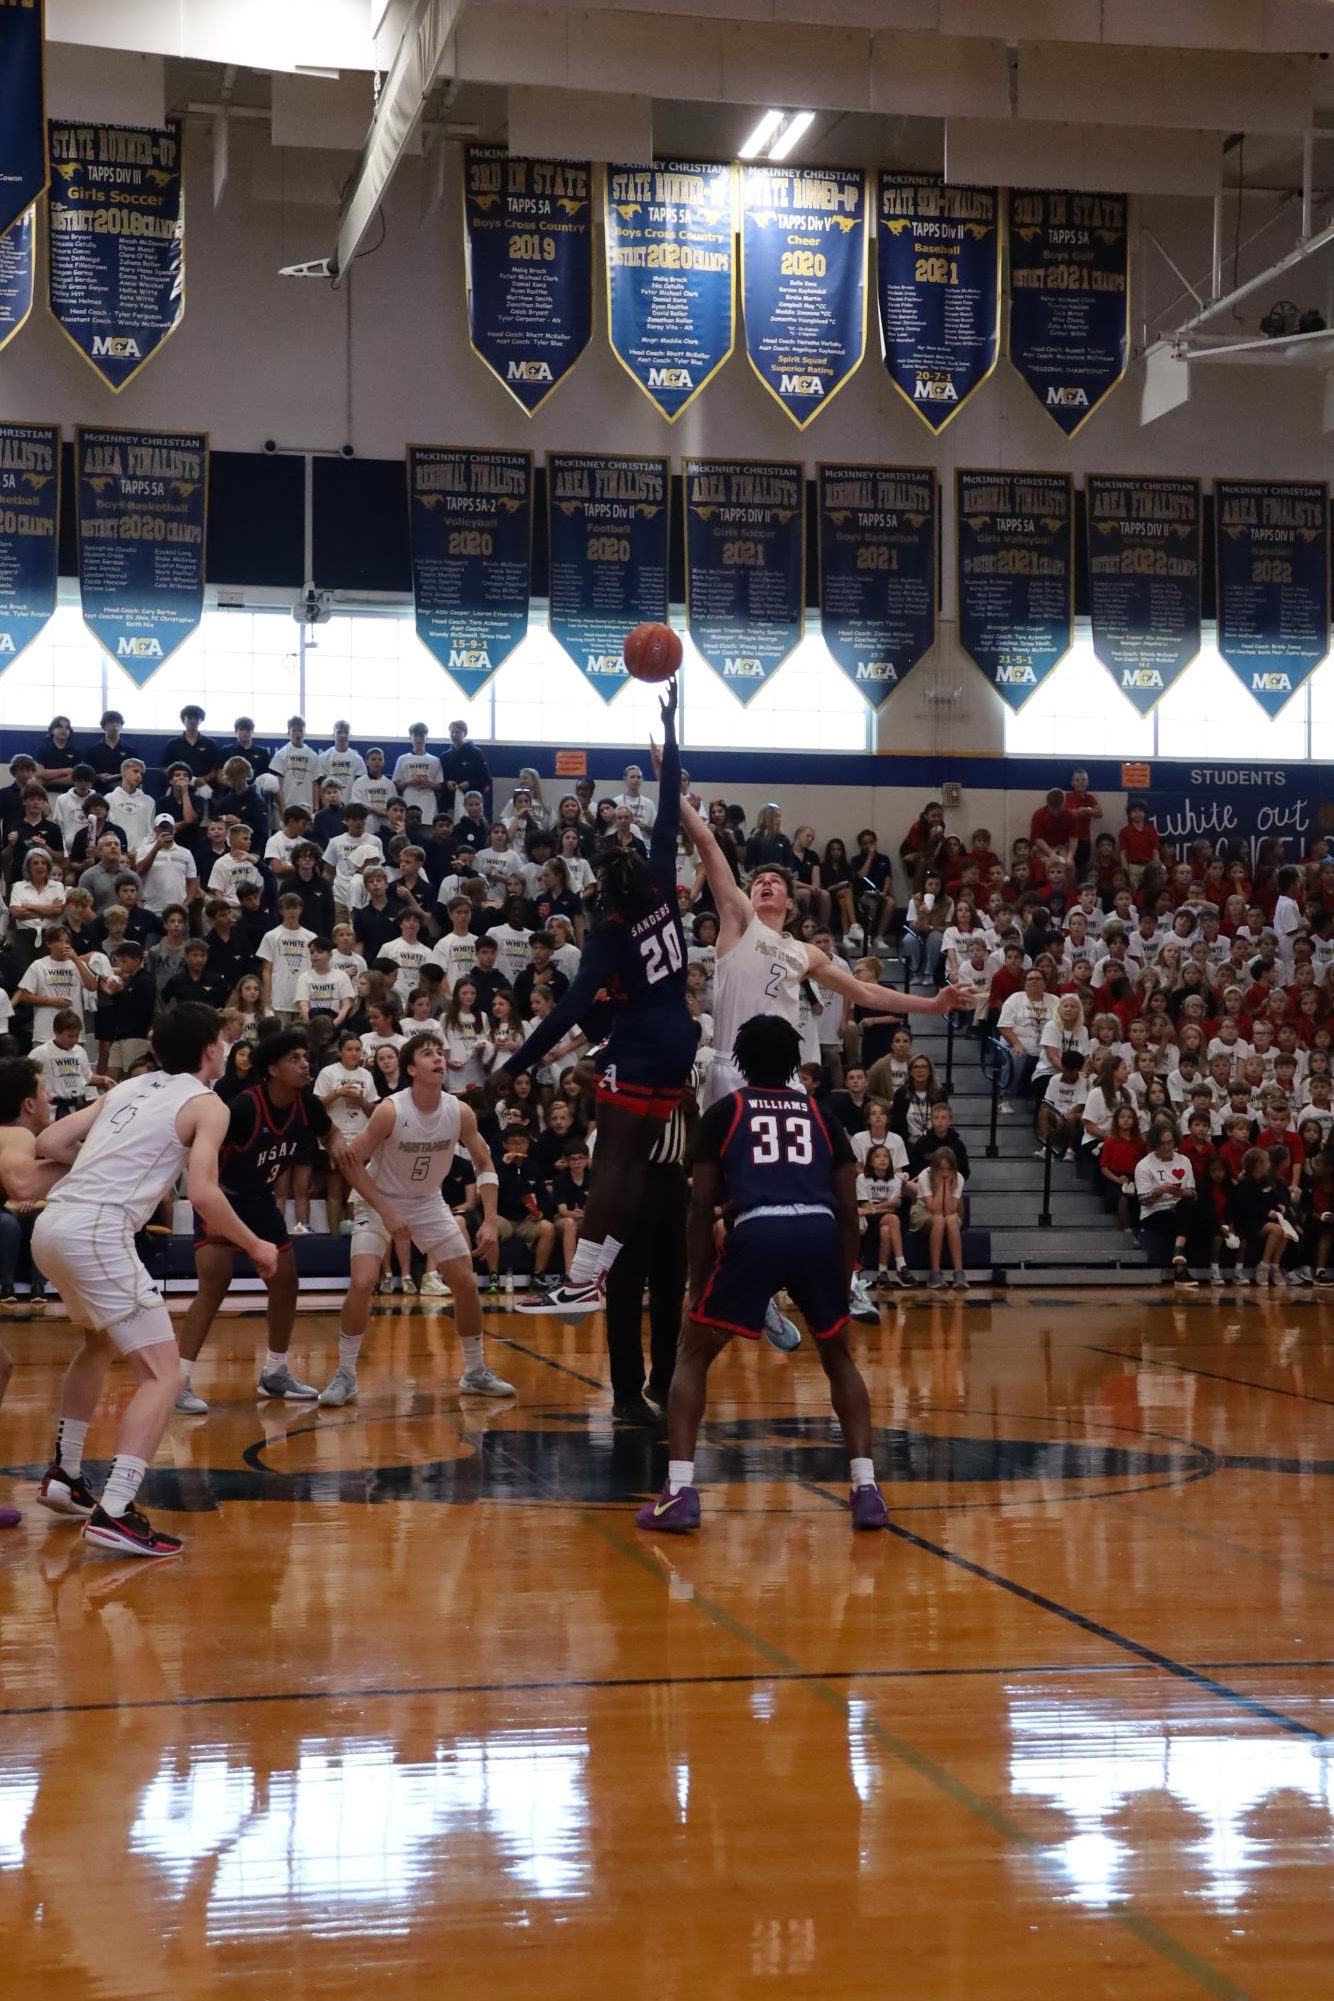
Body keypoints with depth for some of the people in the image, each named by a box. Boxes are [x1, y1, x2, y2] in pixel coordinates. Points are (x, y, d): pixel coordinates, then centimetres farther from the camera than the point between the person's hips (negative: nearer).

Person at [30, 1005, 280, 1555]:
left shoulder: (127, 1088, 22)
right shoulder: (206, 1104, 3)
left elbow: (48, 1144, 20)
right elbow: (203, 1195, -10)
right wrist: (255, 1247, 4)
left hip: (51, 1223, 8)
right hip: (97, 1232, -8)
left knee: (98, 1342, 33)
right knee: (162, 1373, -6)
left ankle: (64, 1475, 37)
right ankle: (115, 1513, -20)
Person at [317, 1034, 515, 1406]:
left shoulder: (460, 1113, -14)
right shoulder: (390, 1110, -25)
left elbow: (484, 1166, -2)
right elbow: (351, 1161, -20)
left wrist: (490, 1221, -12)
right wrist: (387, 1213, -23)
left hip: (429, 1204, 4)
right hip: (378, 1203, -4)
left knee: (467, 1283, 1)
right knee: (362, 1283, -21)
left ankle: (476, 1373, 18)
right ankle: (345, 1376, -7)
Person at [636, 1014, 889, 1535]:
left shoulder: (723, 1112, 20)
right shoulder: (820, 1113, 26)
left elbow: (701, 1211, 16)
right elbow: (848, 1213, 22)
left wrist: (698, 1289, 24)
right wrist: (842, 1287, 30)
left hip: (756, 1233, -2)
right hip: (820, 1234, 2)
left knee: (693, 1353, 14)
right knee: (839, 1357, 25)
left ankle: (679, 1493, 3)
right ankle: (866, 1489, 14)